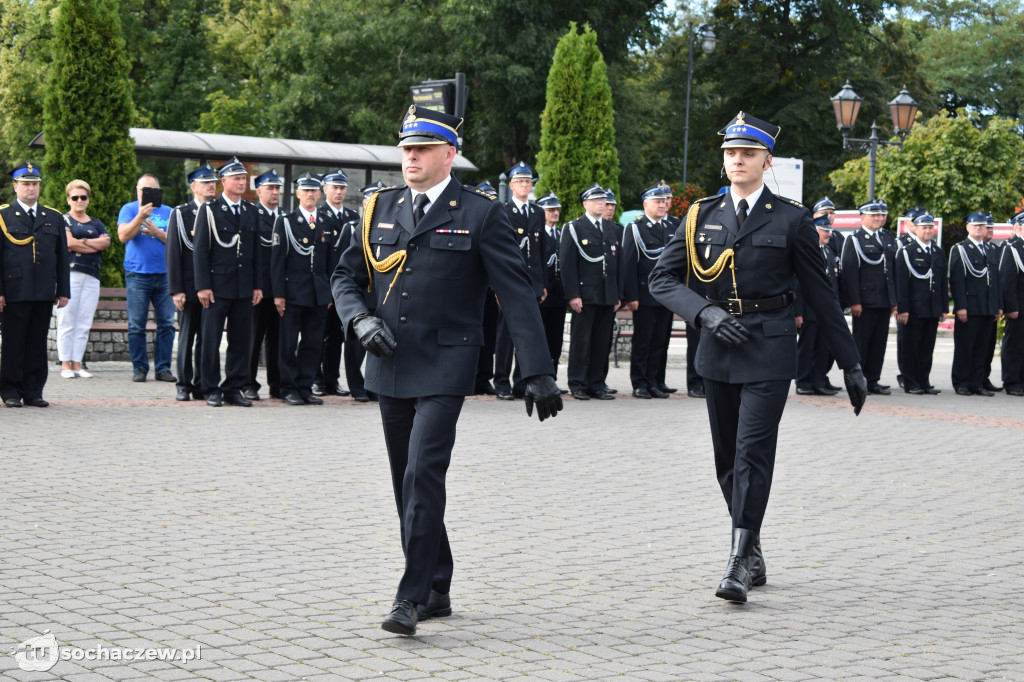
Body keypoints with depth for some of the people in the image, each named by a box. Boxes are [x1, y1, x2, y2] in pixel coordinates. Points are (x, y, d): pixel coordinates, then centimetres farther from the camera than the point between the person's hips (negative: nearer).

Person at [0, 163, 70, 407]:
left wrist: (63, 290, 9)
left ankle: (33, 391, 10)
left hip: (44, 294, 3)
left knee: (38, 343, 5)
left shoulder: (54, 218, 15)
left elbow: (62, 257, 15)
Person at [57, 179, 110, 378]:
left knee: (84, 323, 2)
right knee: (66, 321, -6)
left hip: (92, 276, 4)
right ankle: (65, 364, -3)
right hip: (69, 273, -4)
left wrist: (82, 241, -5)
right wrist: (95, 244, -2)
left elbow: (105, 243, 3)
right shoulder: (63, 220, 7)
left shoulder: (96, 224, 20)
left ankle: (77, 364, 5)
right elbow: (68, 243, -9)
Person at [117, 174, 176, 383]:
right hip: (137, 274, -2)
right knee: (136, 325, -2)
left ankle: (163, 368, 7)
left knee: (166, 323, 0)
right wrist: (141, 216, -18)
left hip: (165, 274, 2)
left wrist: (157, 232, -10)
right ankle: (139, 368, 6)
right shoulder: (129, 209, 9)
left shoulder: (168, 212, 14)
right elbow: (123, 235, -8)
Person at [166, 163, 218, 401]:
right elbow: (173, 253, -2)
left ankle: (201, 385, 11)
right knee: (186, 337, 1)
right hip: (189, 287, -2)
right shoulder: (180, 214, 2)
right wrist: (176, 290, -9)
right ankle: (184, 385, 8)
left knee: (207, 337, 4)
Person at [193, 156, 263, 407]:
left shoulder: (252, 212, 13)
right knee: (211, 340, -1)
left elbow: (256, 252, 14)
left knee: (241, 341, 5)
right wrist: (203, 286, -11)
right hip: (218, 286, -4)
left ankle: (234, 389, 13)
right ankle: (211, 390, 7)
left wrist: (257, 286, 8)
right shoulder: (209, 210, -1)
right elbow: (200, 251, -4)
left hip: (244, 288, 4)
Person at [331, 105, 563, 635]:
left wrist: (538, 374, -11)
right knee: (408, 484, 11)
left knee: (424, 476, -15)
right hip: (390, 367, 6)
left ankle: (412, 597, -9)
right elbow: (346, 277, 16)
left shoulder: (481, 214, -5)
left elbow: (517, 294, -7)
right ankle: (437, 590, 23)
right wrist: (360, 319, -7)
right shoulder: (381, 209, 9)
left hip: (444, 367, -5)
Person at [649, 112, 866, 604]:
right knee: (728, 458, 9)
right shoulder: (702, 216, 7)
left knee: (753, 452, -12)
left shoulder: (790, 219, -1)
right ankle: (754, 556, 22)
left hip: (769, 347, -4)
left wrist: (850, 364, 4)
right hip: (718, 347, 4)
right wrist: (706, 312, -15)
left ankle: (739, 564, -11)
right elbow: (663, 279, 3)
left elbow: (820, 294, 3)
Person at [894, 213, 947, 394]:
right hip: (914, 309, -5)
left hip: (933, 310, 5)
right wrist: (903, 309, -15)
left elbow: (943, 282, 16)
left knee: (927, 348, 8)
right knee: (911, 347, 0)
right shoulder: (906, 252, -3)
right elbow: (901, 282, -8)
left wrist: (944, 308, 10)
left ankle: (924, 382, 15)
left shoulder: (939, 253, 14)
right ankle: (911, 384, 6)